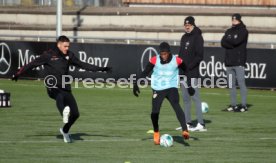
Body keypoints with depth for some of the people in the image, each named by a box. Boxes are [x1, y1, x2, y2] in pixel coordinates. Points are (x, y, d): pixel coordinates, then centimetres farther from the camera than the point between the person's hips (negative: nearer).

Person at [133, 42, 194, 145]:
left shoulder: (177, 61, -5)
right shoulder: (154, 61, -5)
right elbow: (145, 73, 3)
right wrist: (136, 84, -5)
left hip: (172, 88, -1)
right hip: (158, 89, 1)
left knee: (176, 106, -25)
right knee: (155, 111, -8)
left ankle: (185, 130, -35)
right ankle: (156, 133, 19)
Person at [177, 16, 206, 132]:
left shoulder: (197, 37, -6)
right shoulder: (184, 38, 17)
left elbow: (199, 56, -13)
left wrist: (189, 66, -18)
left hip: (192, 73, -8)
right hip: (183, 73, 8)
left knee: (195, 97, -11)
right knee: (186, 99, 11)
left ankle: (201, 124, -12)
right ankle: (187, 123, 17)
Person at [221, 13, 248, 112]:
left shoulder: (243, 31, 0)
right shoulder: (229, 31, 17)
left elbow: (236, 41, -15)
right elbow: (223, 43, 3)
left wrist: (228, 40, 2)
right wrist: (233, 44, -11)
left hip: (239, 62, -6)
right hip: (229, 62, 6)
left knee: (241, 83, -9)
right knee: (231, 85, 6)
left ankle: (244, 105, -8)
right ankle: (233, 105, 11)